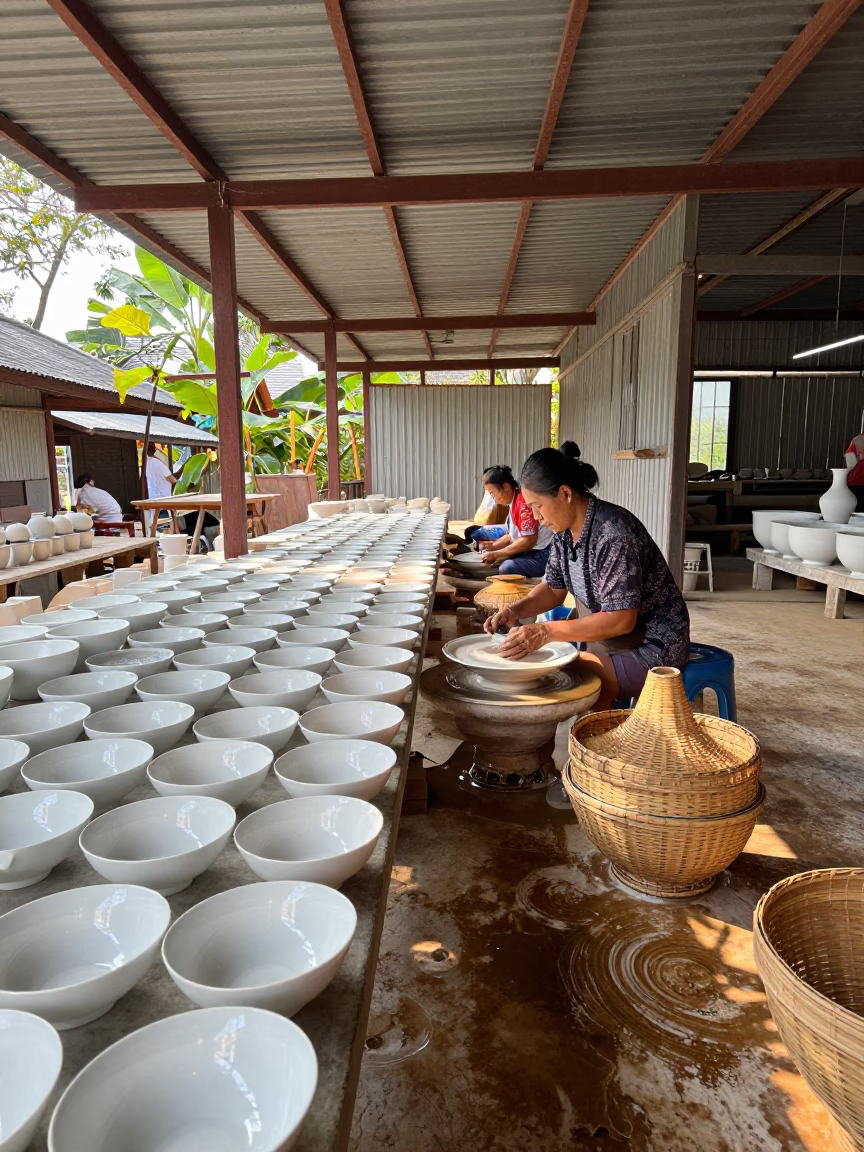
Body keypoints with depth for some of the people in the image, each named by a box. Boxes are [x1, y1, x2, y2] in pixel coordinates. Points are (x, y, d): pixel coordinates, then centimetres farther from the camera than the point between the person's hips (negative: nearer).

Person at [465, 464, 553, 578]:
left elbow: (529, 541, -24)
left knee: (507, 568, -36)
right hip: (527, 550, 10)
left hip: (542, 555, -10)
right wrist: (493, 546, 1)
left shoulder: (524, 502, -20)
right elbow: (512, 535, 18)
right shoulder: (514, 501, 10)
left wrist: (497, 554, -18)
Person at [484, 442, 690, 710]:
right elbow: (553, 588, 9)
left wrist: (547, 632, -33)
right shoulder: (565, 529, -2)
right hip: (606, 638, 8)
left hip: (652, 646, -8)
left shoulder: (614, 532, -27)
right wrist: (516, 610, -10)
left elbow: (621, 620, -29)